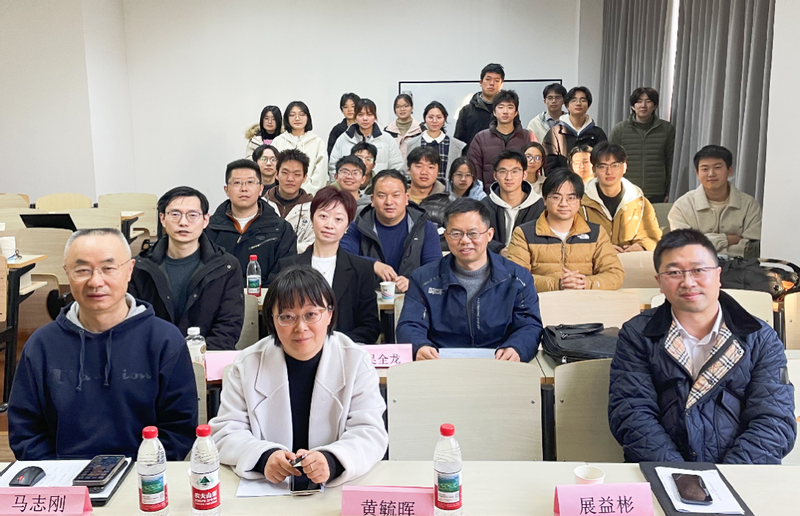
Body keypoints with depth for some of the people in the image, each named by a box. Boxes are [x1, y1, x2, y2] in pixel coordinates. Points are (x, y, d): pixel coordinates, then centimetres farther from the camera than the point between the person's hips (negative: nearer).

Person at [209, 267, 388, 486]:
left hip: (337, 489, 0)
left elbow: (370, 433, -7)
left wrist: (331, 461, -28)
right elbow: (225, 432, 0)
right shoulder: (248, 364, 1)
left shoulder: (356, 361, -2)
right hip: (264, 492, 0)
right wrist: (263, 457, -21)